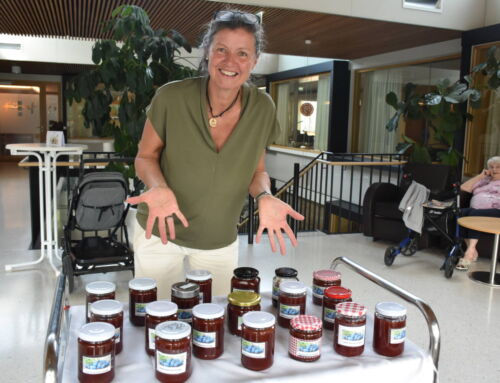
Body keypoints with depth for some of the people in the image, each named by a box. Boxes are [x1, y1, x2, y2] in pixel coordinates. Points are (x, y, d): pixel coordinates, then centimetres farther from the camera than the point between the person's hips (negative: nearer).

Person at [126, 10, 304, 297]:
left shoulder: (263, 108, -11)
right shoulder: (171, 97, -18)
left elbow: (257, 170, 2)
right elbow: (146, 157, -5)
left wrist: (265, 197, -18)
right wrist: (159, 188, -25)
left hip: (221, 243, 2)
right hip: (159, 234, -1)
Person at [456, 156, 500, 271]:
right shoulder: (482, 181, 32)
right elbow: (464, 187, 18)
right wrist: (480, 175, 16)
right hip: (476, 210, 4)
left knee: (475, 214, -36)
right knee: (462, 212, -31)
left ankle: (470, 251, -43)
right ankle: (472, 252, -30)